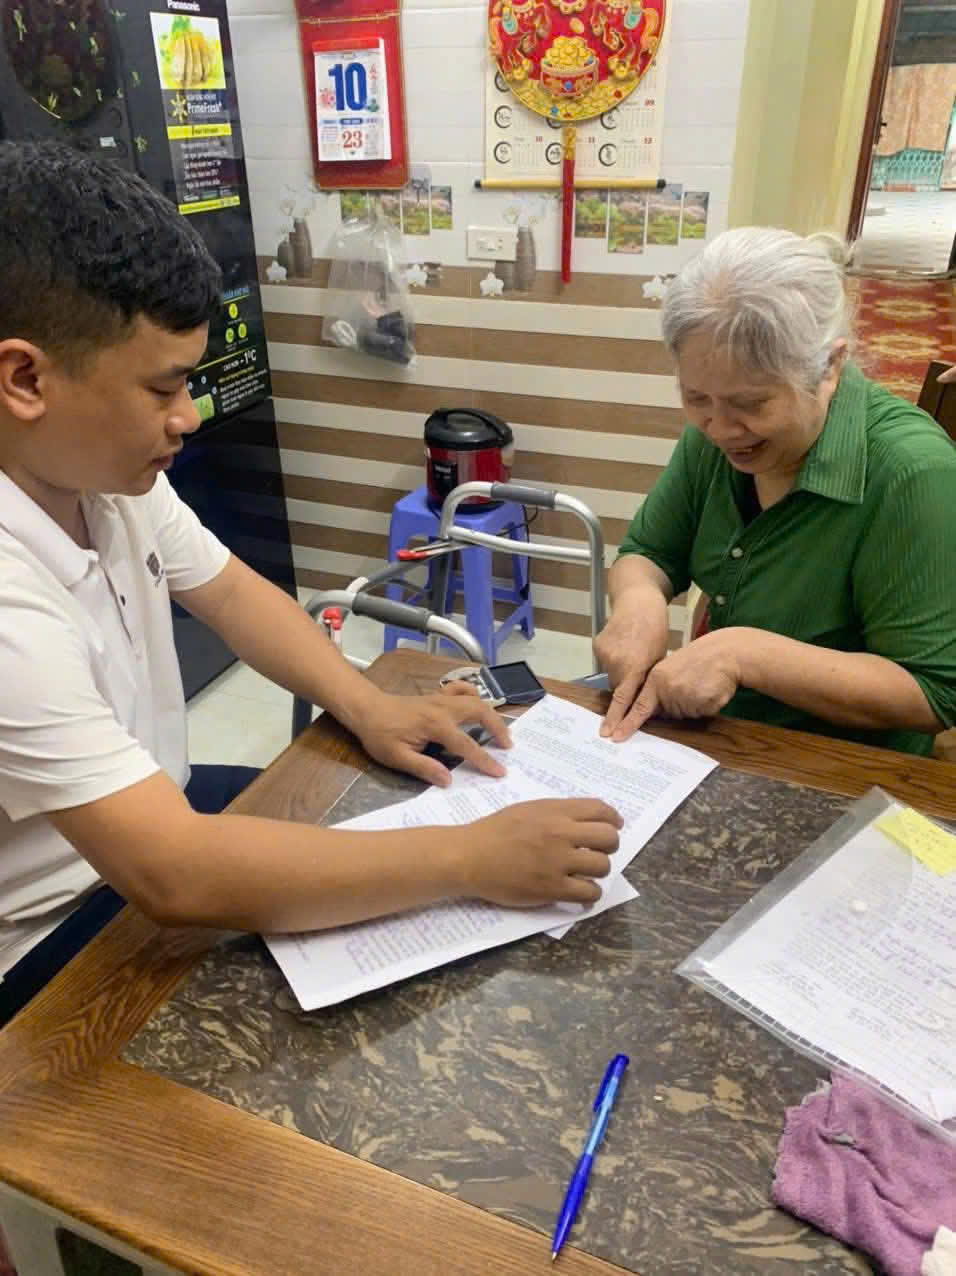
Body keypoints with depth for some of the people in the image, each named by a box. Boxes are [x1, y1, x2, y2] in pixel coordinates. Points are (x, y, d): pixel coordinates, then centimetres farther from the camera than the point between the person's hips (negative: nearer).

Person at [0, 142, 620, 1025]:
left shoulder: (99, 465, -9)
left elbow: (227, 589, 4)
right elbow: (174, 879, -38)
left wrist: (366, 706, -12)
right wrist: (473, 860, -33)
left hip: (144, 826, 7)